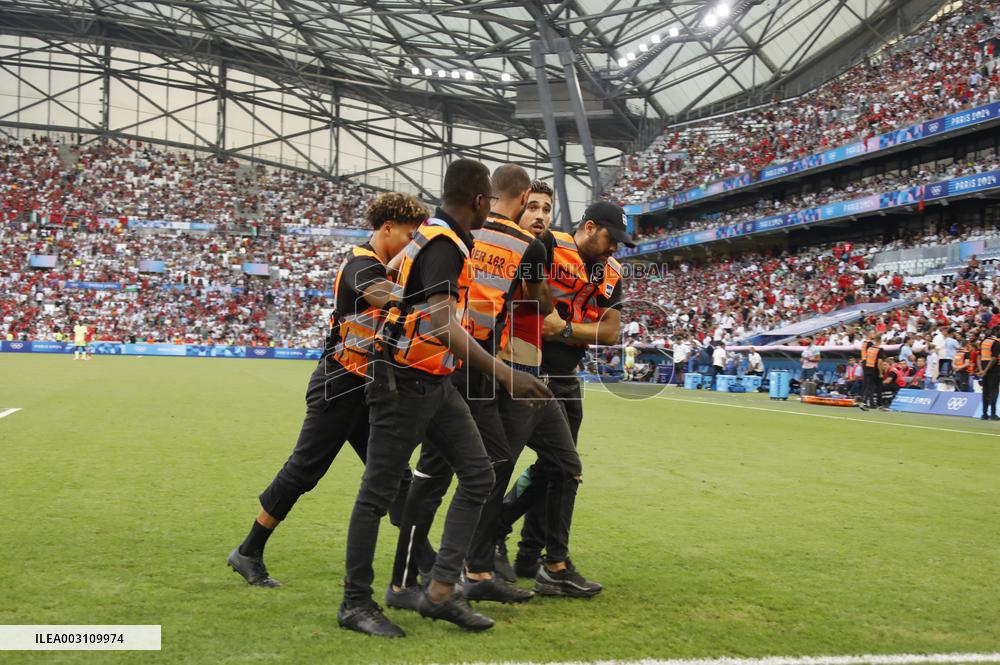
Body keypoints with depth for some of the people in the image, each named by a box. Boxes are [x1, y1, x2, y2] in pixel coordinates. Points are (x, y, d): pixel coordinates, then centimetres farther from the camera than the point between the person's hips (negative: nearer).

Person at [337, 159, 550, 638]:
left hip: (436, 383, 10)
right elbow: (441, 325, -32)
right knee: (378, 492, 0)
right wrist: (504, 374, -39)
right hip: (403, 383, -10)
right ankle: (355, 603, 11)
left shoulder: (437, 236, 11)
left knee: (478, 474, 4)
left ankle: (441, 591, 6)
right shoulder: (444, 243, -19)